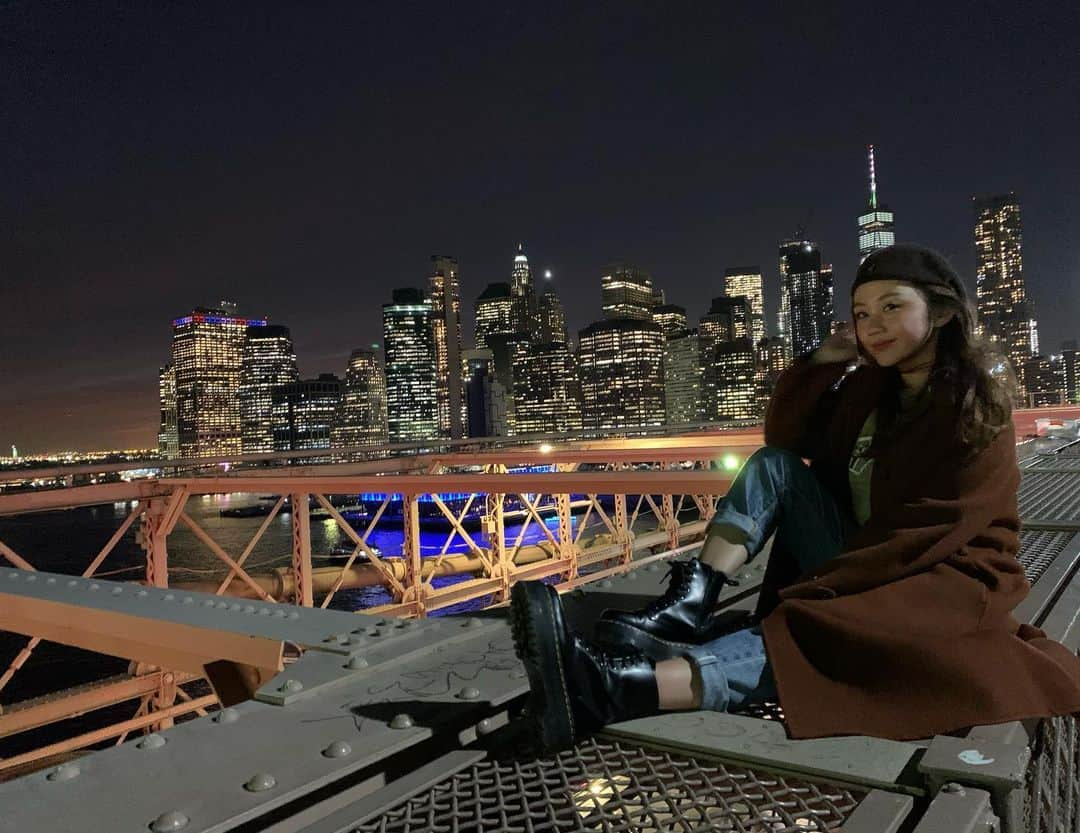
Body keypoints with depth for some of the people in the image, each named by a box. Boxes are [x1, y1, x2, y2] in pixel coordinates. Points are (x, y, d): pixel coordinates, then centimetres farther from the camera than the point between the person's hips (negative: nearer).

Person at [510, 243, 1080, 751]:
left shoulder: (975, 403, -13)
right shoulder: (871, 386, 8)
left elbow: (931, 531, -21)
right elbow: (784, 435, 12)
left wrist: (817, 587, -25)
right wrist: (824, 360, -2)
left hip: (943, 582, -7)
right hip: (866, 562, 7)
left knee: (805, 634, -37)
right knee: (774, 462, -8)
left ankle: (611, 689, -55)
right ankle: (688, 607, -27)